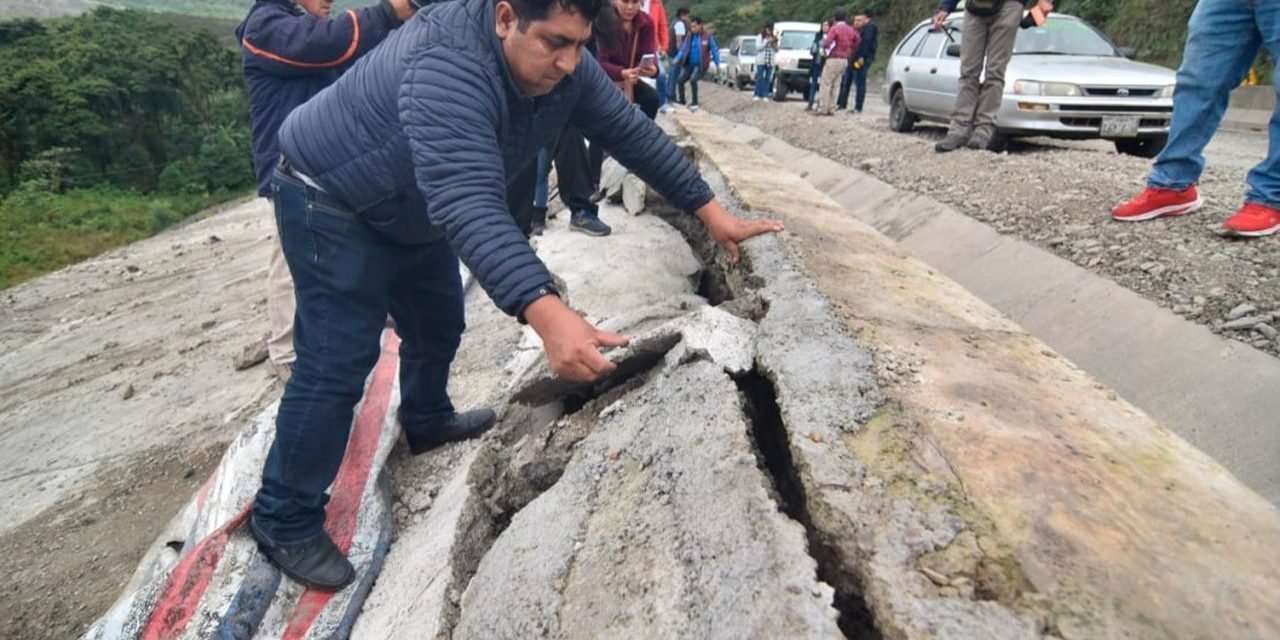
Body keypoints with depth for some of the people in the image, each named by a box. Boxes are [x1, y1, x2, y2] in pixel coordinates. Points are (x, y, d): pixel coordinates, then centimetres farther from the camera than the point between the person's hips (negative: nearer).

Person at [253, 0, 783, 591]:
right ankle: (284, 521, 5)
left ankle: (426, 422, 46)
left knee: (437, 325, 19)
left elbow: (632, 132, -8)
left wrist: (713, 214, -10)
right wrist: (546, 315, -64)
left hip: (415, 207, 8)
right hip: (331, 198, -8)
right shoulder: (447, 66, -40)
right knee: (339, 360, -10)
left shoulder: (563, 66, -15)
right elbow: (467, 202, -52)